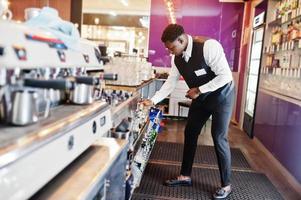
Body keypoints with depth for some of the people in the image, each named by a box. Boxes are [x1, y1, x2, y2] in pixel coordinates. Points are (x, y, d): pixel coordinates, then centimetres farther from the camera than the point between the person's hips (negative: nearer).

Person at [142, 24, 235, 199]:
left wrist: (198, 90, -26)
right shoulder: (177, 58, -8)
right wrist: (153, 101, -9)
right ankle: (185, 176, 24)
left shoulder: (209, 46, -30)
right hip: (200, 97, 7)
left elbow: (226, 76, -29)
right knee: (190, 133, 8)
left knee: (219, 138, -5)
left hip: (221, 95, -7)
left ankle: (226, 185, 14)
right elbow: (170, 82, -1)